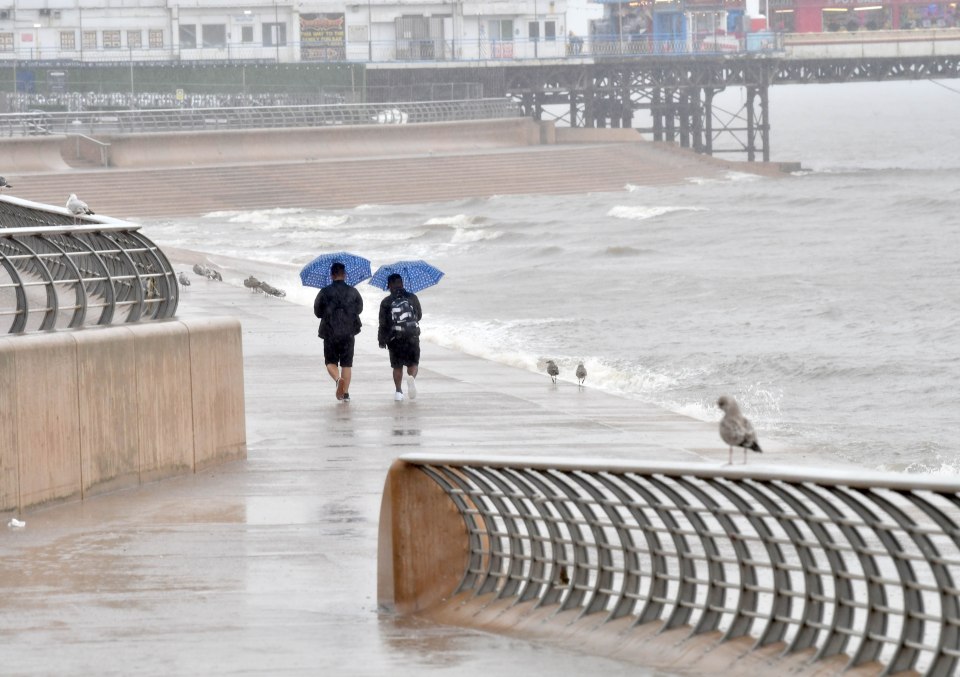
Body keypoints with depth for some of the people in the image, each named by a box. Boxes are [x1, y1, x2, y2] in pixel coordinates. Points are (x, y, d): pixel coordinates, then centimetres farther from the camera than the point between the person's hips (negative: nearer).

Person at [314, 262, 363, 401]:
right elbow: (359, 309, 13)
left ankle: (338, 379, -19)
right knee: (347, 363, 9)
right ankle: (346, 392, 5)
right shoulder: (353, 292, -1)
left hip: (330, 333, -1)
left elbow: (317, 312, 2)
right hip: (348, 333, 1)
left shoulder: (325, 292, -7)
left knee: (331, 362, 10)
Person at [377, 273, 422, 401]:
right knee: (413, 363, 9)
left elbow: (383, 323, -3)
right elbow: (419, 316, 13)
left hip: (394, 338, 0)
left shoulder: (386, 302, -2)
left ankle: (398, 391, 8)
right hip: (412, 337, 0)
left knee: (397, 366, 12)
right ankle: (412, 377, -23)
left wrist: (381, 339, 7)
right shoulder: (412, 298, 2)